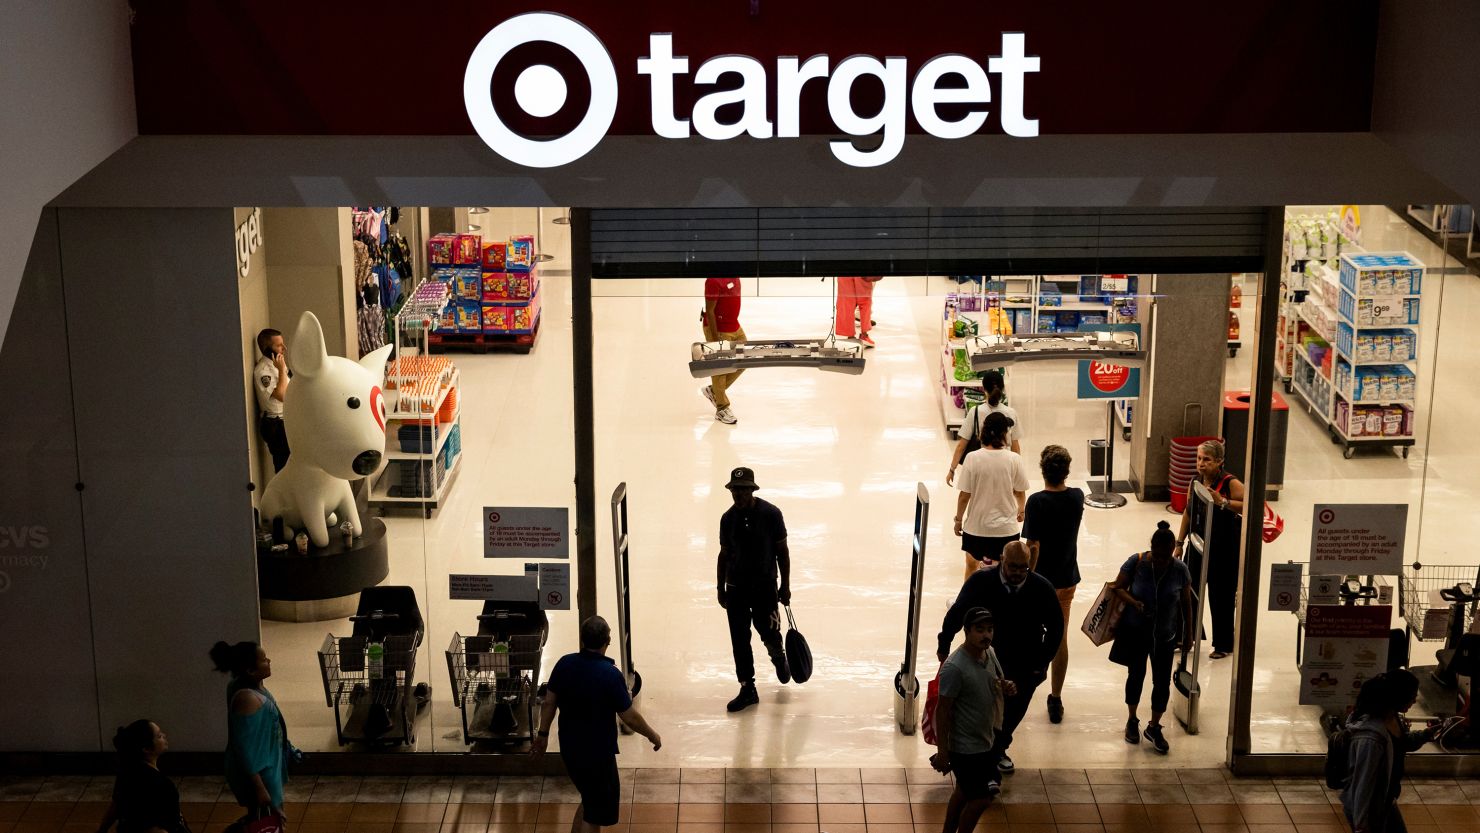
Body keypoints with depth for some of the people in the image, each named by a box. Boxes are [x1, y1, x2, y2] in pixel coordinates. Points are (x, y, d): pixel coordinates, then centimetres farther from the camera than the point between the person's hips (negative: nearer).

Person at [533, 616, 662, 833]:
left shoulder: (565, 664, -7)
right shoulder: (610, 674, -23)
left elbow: (548, 703, 2)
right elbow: (629, 717, -15)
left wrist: (542, 734, 17)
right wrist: (652, 736, 1)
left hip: (569, 748, 6)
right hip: (598, 753, -6)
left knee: (589, 799, 27)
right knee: (595, 814, 7)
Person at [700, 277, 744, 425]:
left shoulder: (735, 278, 4)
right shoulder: (713, 280, -23)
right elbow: (709, 310, -21)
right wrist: (716, 338, -21)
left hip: (735, 328, 9)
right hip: (718, 330, -9)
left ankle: (714, 391, 29)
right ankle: (722, 409, 19)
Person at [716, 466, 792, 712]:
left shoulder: (770, 514, -10)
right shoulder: (728, 518, 1)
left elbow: (782, 551, -3)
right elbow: (724, 554, 10)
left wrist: (785, 586, -3)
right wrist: (720, 588, 11)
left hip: (765, 585, -3)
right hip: (736, 588, 3)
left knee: (769, 633, 2)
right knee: (739, 640, 3)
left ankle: (778, 657, 38)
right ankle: (747, 690, 13)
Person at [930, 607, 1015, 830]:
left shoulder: (990, 653, -4)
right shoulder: (954, 668, -29)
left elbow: (996, 683, 14)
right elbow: (943, 711, -22)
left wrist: (1007, 687, -11)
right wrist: (942, 752, -18)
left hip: (984, 740, 8)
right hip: (965, 747, -8)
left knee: (965, 791, 23)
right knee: (981, 798, 2)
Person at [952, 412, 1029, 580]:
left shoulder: (972, 458, -14)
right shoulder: (1014, 460, -12)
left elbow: (964, 495, -10)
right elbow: (1020, 492, 0)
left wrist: (959, 519, 6)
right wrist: (1021, 510, 22)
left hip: (976, 526, 0)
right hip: (1006, 528, 0)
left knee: (972, 564, 23)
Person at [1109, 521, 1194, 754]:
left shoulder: (1180, 570, -13)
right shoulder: (1136, 563, -16)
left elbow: (1186, 604, -1)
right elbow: (1118, 587, -6)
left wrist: (1188, 634, 4)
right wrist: (1133, 602, -26)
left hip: (1164, 635, 1)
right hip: (1135, 632, -1)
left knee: (1162, 681, 3)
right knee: (1136, 675, 14)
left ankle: (1154, 727, 22)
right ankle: (1132, 721, 35)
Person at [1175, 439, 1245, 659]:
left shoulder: (1230, 483, -16)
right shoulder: (1196, 482, 3)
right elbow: (1188, 513, 13)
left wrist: (1223, 502, -32)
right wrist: (1179, 542, 13)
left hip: (1224, 550, -6)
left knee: (1221, 598, 5)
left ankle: (1224, 645, 21)